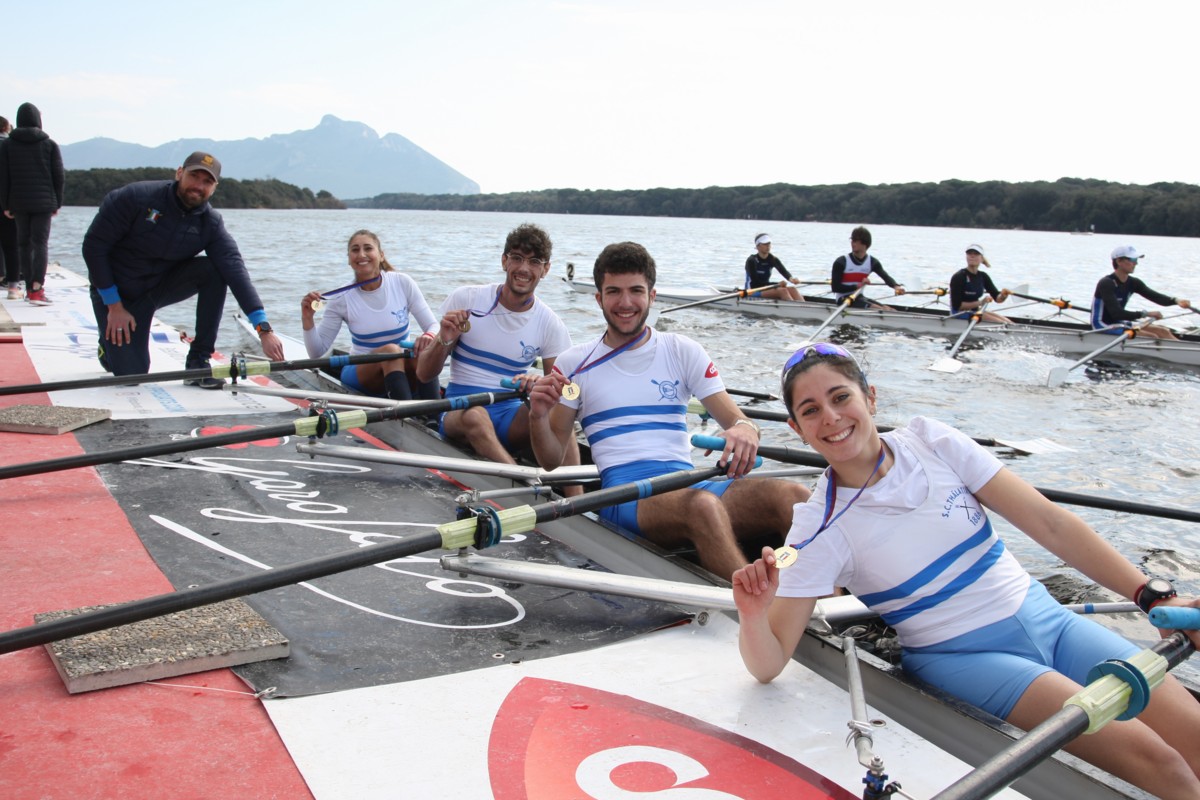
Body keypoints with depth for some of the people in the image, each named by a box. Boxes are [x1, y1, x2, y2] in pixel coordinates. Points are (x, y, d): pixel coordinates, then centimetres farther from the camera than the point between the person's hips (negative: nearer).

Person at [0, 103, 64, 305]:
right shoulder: (50, 144, 1)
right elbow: (59, 177, 0)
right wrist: (57, 203, 8)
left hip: (18, 203, 2)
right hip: (43, 203, -2)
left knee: (23, 243, 11)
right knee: (41, 243, -4)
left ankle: (29, 289, 14)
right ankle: (37, 289, -18)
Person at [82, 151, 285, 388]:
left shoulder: (210, 223, -14)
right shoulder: (136, 197, -22)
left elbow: (236, 271, -26)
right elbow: (94, 245, -16)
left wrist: (264, 330, -38)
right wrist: (114, 307, -19)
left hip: (162, 285, 3)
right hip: (116, 291, -3)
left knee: (214, 270, -24)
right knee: (131, 374, -16)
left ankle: (198, 362, -15)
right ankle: (110, 343, 23)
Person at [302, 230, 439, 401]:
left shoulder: (402, 283, -3)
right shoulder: (342, 298, -4)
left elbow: (433, 326, -3)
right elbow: (317, 352, -2)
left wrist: (429, 336, -27)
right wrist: (307, 319, -19)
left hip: (403, 370, 1)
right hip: (360, 375, -1)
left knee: (422, 353, -32)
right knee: (390, 350, -33)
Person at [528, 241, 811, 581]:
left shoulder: (683, 351, 15)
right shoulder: (574, 364, 12)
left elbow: (736, 420, 9)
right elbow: (551, 460, 11)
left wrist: (744, 430, -16)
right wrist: (538, 418, -10)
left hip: (689, 482, 3)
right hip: (624, 490, -3)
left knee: (792, 495, -28)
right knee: (702, 504, -38)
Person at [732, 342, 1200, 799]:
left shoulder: (930, 441, -5)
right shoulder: (819, 529, -12)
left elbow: (1048, 523, -3)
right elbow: (769, 665, -15)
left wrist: (1153, 595, -9)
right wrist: (753, 616, -37)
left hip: (1045, 618, 4)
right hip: (963, 656, -4)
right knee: (1154, 761, -20)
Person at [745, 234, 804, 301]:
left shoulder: (773, 260, 6)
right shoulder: (751, 261, -10)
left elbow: (784, 271, -11)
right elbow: (755, 282, -18)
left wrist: (791, 278, -35)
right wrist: (777, 285, -24)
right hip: (753, 293, -6)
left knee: (792, 289, -20)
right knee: (782, 290, -28)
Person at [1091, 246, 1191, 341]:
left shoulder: (1132, 283, 6)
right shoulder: (1106, 283, -19)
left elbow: (1155, 296, -6)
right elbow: (1116, 313, -28)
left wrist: (1176, 300, -25)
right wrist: (1145, 314, -27)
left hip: (1119, 324, 9)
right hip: (1104, 328, -9)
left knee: (1162, 331, -5)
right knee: (1152, 337, -17)